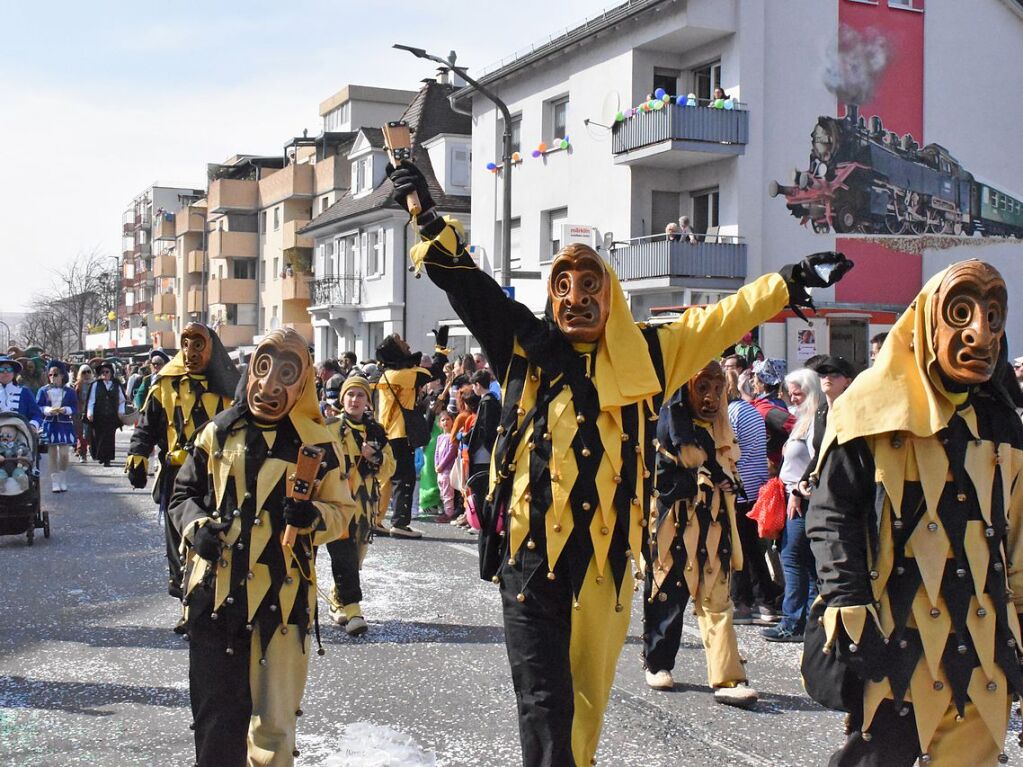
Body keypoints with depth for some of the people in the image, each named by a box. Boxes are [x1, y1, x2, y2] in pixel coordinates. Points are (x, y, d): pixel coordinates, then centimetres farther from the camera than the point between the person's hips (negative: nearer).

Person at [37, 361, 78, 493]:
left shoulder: (70, 391, 4)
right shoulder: (43, 391, 3)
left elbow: (75, 408, 2)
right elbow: (38, 407, 0)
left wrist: (66, 410, -18)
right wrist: (48, 410, -19)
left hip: (65, 425, 0)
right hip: (49, 425, 0)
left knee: (64, 453, -6)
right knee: (52, 455, 1)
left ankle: (63, 481, 12)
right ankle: (55, 483, 8)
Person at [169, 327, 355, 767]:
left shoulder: (316, 441, 2)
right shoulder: (219, 432, 6)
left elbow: (342, 512, 6)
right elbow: (184, 494, 15)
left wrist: (313, 516, -16)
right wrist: (197, 526, -6)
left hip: (283, 594, -1)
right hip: (216, 590, 1)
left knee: (275, 718, 6)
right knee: (216, 713, 8)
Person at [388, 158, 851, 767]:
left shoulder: (643, 357, 9)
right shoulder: (527, 345, 6)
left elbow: (717, 321, 17)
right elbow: (464, 280, 7)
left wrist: (791, 282, 20)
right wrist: (431, 218, 0)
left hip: (604, 554, 2)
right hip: (531, 549, -2)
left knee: (587, 696, 11)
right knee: (544, 701, -5)